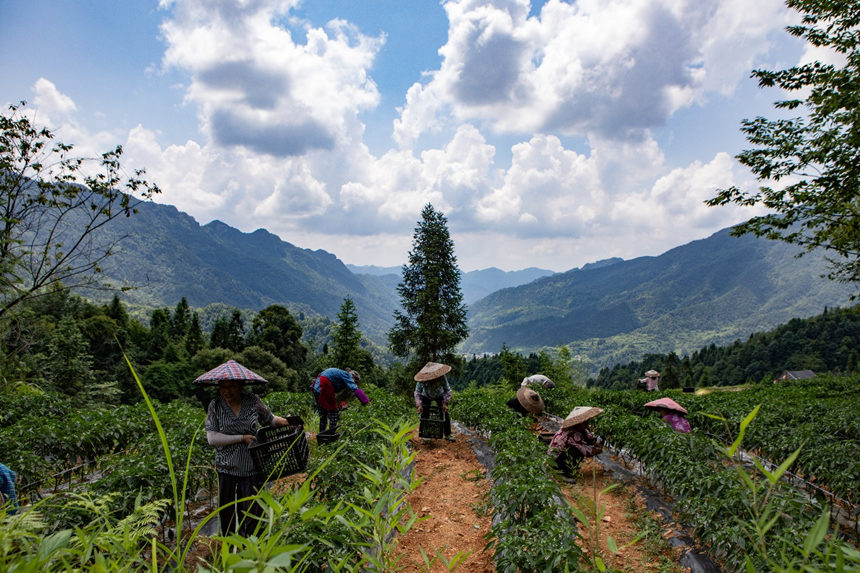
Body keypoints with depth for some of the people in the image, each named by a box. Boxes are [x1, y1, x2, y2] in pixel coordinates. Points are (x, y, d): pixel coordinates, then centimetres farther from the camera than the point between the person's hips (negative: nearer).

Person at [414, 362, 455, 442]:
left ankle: (447, 434, 5)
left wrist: (445, 403, -30)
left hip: (439, 396, 0)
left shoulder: (442, 378, -35)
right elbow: (417, 392, -27)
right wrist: (419, 405, -37)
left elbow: (447, 390, -24)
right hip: (426, 397, 0)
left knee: (444, 414, -8)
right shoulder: (422, 379, -34)